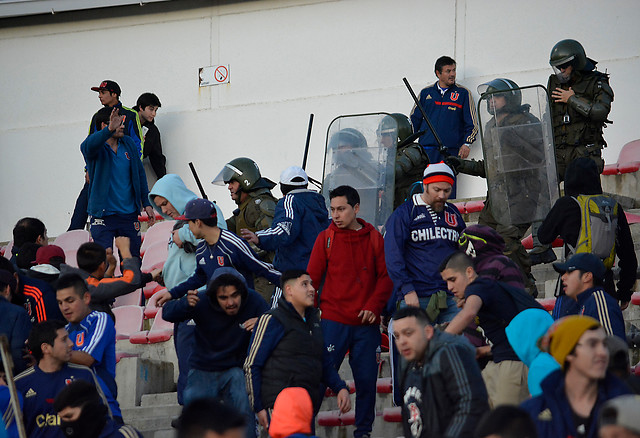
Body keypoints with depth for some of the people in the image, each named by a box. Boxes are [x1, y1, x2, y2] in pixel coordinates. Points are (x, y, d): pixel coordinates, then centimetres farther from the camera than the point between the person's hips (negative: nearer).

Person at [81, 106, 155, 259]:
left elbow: (140, 174, 17)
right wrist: (110, 130, -51)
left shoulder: (129, 144, 9)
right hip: (103, 215, -4)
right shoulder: (95, 147, -7)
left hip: (129, 214, 4)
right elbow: (89, 145, -33)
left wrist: (146, 203, 13)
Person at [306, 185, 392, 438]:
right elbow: (312, 278, 5)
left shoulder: (374, 238, 6)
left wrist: (374, 306, -7)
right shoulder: (326, 238, 4)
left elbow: (386, 276, 6)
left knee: (367, 379, 4)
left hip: (367, 323, 1)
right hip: (334, 320, -1)